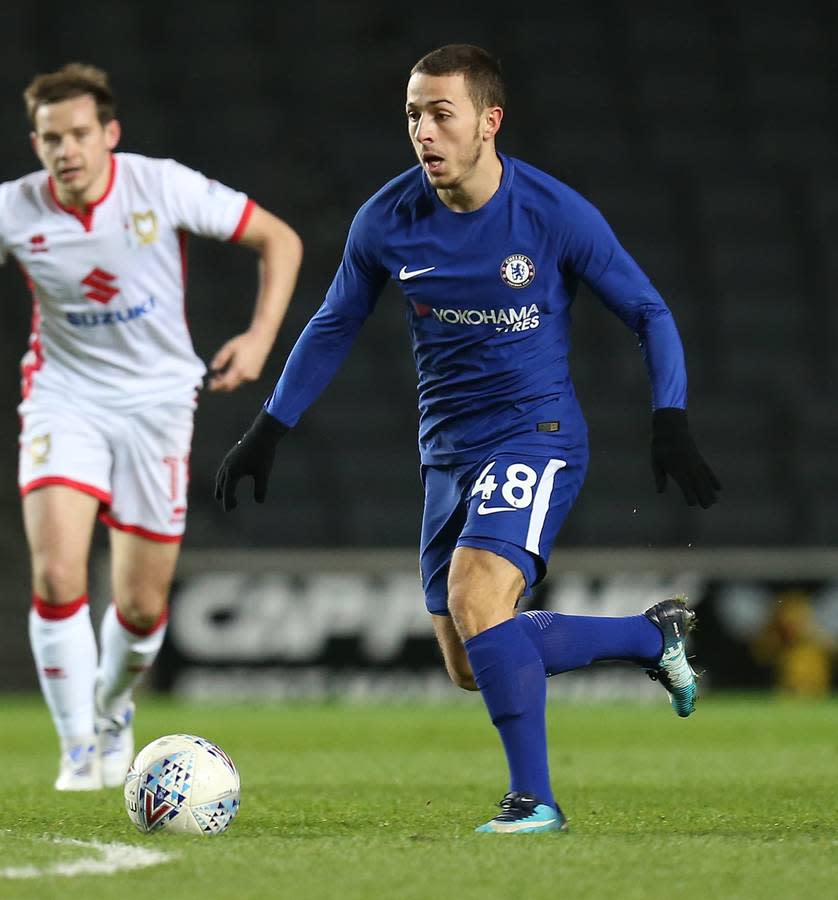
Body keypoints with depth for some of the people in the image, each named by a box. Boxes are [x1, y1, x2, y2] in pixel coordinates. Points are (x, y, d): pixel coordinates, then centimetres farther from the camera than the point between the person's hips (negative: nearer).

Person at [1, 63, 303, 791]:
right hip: (65, 397, 0)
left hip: (156, 399, 0)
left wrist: (262, 335, -15)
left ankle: (113, 710, 37)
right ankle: (79, 749, -5)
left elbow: (279, 239, -5)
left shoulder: (163, 187, -14)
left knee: (143, 606, 4)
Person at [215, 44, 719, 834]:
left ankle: (533, 799, -16)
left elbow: (648, 314, -2)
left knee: (474, 597, -28)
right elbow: (333, 326, 12)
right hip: (448, 454, 5)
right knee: (471, 667, 6)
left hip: (536, 437, -5)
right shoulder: (386, 221, -3)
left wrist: (670, 425, -14)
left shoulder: (555, 214, -13)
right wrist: (267, 433, 9)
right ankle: (654, 635, 27)